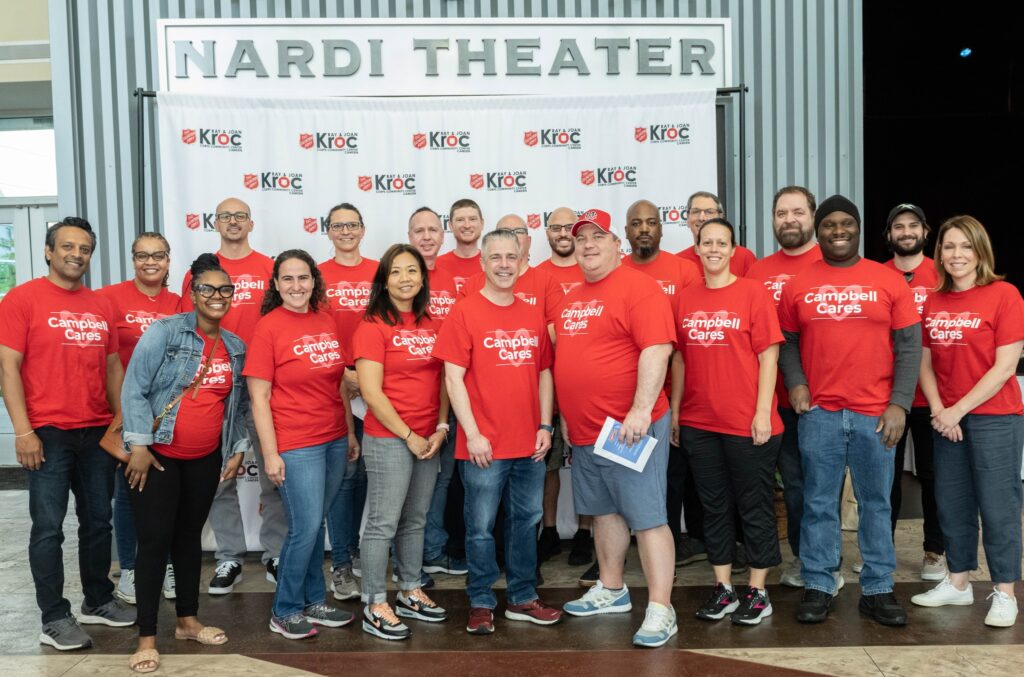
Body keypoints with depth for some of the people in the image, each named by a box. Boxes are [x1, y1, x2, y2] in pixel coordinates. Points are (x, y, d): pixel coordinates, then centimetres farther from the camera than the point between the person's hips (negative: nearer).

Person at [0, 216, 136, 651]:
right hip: (48, 434, -5)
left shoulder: (101, 306, 11)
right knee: (49, 527, 1)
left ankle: (98, 601, 28)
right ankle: (54, 619, 11)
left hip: (98, 433, 5)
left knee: (98, 521, 13)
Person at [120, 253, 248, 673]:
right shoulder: (164, 332, -10)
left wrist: (238, 448, 8)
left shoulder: (236, 348, 6)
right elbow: (134, 389, -12)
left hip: (206, 458, 5)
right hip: (158, 454, -5)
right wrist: (139, 444, -16)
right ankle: (147, 638, 7)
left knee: (189, 536, 15)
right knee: (154, 540, -3)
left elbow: (238, 405, 14)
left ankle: (187, 620, 29)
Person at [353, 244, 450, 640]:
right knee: (384, 523, 0)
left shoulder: (431, 324, 8)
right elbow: (371, 392, -15)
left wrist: (441, 427, -1)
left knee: (415, 520, 15)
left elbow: (442, 379, 12)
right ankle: (375, 607, 11)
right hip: (388, 439, -6)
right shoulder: (373, 326, -10)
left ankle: (411, 593, 29)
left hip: (428, 438, 6)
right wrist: (409, 436, -12)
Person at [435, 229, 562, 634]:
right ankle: (481, 603, 20)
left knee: (526, 521, 14)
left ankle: (522, 599, 28)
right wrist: (473, 434, -13)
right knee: (481, 527, 5)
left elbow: (544, 373, 12)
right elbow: (454, 378, -9)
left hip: (530, 444, 5)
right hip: (484, 446, -5)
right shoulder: (465, 312, -6)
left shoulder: (533, 314, 8)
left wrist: (545, 426, 3)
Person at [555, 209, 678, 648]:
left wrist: (641, 410, -26)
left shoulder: (637, 288, -11)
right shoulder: (572, 298, 16)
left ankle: (660, 610, 2)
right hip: (584, 430, 9)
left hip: (630, 428, -8)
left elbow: (656, 350, -20)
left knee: (647, 517, -4)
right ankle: (612, 591, 33)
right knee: (604, 511, 18)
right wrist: (566, 414, 20)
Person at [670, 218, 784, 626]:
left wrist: (763, 412, -12)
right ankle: (723, 589, 24)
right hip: (698, 424, 4)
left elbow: (768, 356, -7)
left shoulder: (753, 293, -4)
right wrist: (674, 410, 8)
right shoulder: (686, 299, 7)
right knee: (714, 507, 12)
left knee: (755, 508, 6)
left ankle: (757, 592, 18)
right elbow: (680, 358, 11)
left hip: (746, 423, -4)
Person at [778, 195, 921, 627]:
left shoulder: (889, 281, 3)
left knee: (876, 502, 7)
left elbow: (908, 346, 2)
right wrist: (795, 382, -6)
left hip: (875, 413, 0)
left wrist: (899, 403, -6)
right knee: (819, 503, 6)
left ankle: (877, 589, 19)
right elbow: (787, 342, 10)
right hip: (818, 413, 0)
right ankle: (818, 586, 17)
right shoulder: (798, 285, 5)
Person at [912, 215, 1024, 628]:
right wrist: (939, 412, -7)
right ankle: (958, 583, 25)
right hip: (947, 420, 5)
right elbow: (926, 364, 7)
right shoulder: (933, 303, 7)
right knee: (951, 502, 11)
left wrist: (958, 410, -13)